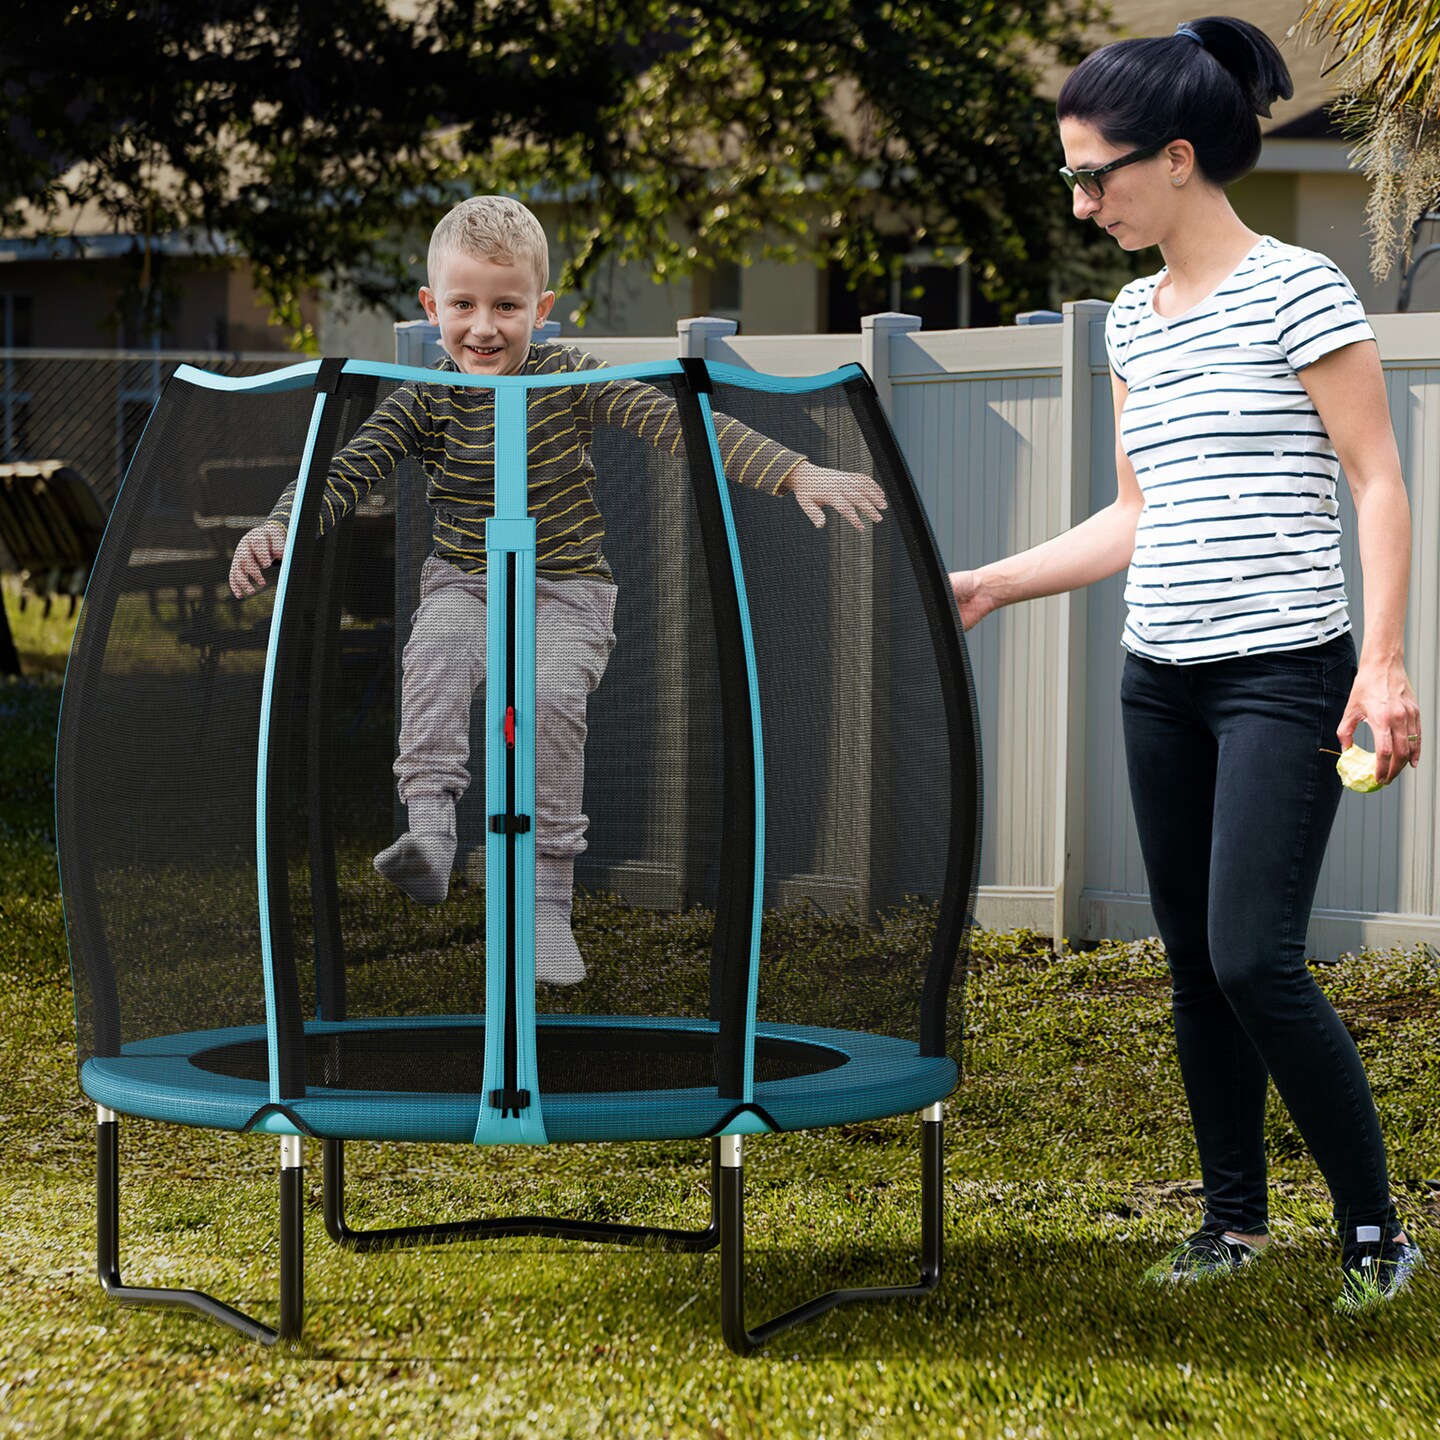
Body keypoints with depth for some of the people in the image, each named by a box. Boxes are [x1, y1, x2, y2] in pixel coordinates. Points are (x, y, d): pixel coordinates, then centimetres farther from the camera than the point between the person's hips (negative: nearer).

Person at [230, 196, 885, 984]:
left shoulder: (569, 379, -7)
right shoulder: (424, 400, -3)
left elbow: (679, 422, -15)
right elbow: (345, 471, -9)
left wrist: (799, 473, -24)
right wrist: (278, 526, -30)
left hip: (565, 587, -1)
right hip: (463, 582, 1)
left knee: (552, 694, -29)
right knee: (436, 647, -33)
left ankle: (546, 902, -25)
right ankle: (428, 830, -41)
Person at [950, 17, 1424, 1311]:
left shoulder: (1297, 289, -8)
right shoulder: (1133, 318, 12)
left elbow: (1378, 481, -9)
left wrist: (1385, 662, -16)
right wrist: (991, 584, 14)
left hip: (1285, 673, -7)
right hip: (1160, 678, 7)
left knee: (1254, 959, -14)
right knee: (1193, 962, 8)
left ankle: (1375, 1229, -2)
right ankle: (1237, 1217, 20)